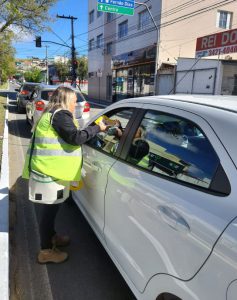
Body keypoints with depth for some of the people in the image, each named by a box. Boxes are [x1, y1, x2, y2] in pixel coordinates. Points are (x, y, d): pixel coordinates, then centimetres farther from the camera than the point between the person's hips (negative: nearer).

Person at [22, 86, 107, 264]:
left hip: (50, 169, 11)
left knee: (52, 207, 22)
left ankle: (51, 237, 40)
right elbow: (76, 138, -23)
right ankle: (46, 251, 15)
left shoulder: (52, 113, 18)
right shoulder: (60, 115, -15)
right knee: (51, 209, 1)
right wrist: (97, 128, -14)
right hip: (50, 171, -11)